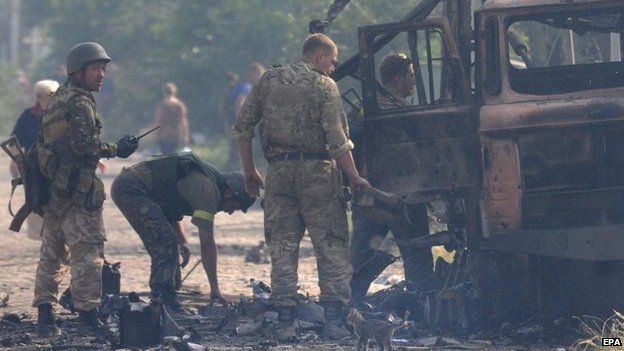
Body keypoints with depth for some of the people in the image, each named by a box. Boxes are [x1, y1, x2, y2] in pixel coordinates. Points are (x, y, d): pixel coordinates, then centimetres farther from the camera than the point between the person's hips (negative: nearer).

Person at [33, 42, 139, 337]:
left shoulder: (57, 99, 16)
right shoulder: (79, 103, -12)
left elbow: (41, 143, 20)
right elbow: (85, 145, -22)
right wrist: (117, 150, -9)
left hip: (52, 188, 9)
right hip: (76, 191, -9)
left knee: (50, 252, 14)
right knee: (87, 252, -8)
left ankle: (45, 316, 16)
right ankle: (88, 317, -11)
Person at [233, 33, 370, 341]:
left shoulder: (268, 81, 9)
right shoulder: (323, 86, -5)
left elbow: (242, 128, 9)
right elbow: (337, 139, -11)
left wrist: (249, 172, 18)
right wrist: (353, 176, -3)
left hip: (279, 172, 4)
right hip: (317, 171, -4)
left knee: (282, 247, 6)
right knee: (331, 246, 2)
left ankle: (285, 322, 1)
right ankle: (333, 319, -5)